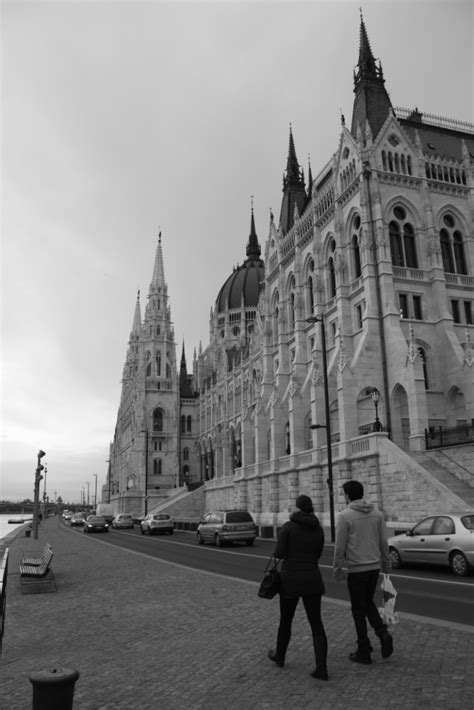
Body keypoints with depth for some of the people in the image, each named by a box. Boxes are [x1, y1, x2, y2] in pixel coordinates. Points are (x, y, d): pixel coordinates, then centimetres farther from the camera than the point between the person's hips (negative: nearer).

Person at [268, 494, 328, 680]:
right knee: (316, 624, 8)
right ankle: (321, 668, -2)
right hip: (312, 580, 3)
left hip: (291, 580, -3)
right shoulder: (319, 529, 3)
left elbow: (279, 554, -11)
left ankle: (279, 656, 36)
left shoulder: (288, 526, -10)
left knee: (285, 620, 17)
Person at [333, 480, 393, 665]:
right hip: (374, 567, 5)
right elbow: (383, 542, 6)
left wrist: (337, 569, -2)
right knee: (368, 603, 23)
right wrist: (387, 565, 17)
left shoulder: (345, 516, -13)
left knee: (359, 610, 8)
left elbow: (340, 546, -12)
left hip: (356, 569, -5)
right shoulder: (377, 513, 3)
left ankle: (364, 652, 15)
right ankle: (383, 633, 3)